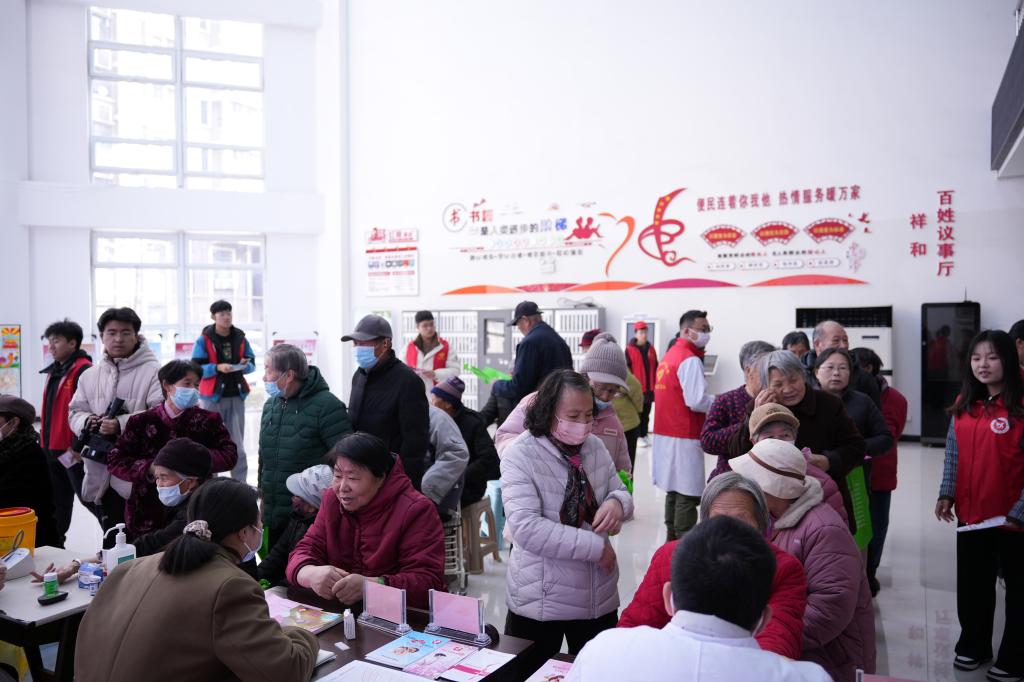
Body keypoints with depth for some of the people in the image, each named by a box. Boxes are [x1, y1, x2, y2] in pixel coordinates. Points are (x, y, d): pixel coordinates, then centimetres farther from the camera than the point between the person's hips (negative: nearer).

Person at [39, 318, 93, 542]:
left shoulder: (83, 371, -15)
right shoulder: (54, 371, 14)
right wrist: (45, 441, 18)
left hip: (73, 449, -9)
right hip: (53, 448, 9)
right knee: (58, 499, 18)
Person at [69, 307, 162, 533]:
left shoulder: (153, 371, -8)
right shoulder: (90, 375, 12)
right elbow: (75, 412, 16)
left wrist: (122, 425, -24)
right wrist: (87, 422, -7)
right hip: (103, 474, 6)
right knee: (112, 544, 20)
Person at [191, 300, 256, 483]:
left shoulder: (240, 338, 7)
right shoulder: (204, 339, -3)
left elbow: (252, 363, 12)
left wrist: (245, 365, -10)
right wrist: (217, 367, -20)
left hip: (236, 396, 3)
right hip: (212, 397, -3)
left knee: (238, 444, 5)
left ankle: (240, 483, 11)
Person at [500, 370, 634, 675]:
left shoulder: (595, 447, 1)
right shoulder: (521, 455, -17)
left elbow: (620, 491, 11)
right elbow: (526, 528, -26)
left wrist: (617, 502, -14)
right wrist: (595, 546, -23)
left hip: (599, 595, 5)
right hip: (540, 600, -5)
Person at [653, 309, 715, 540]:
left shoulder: (669, 355, 13)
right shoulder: (691, 360, -15)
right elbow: (697, 401, -22)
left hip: (665, 434, 9)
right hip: (684, 437, -9)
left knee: (674, 489, 18)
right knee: (688, 494, -3)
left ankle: (673, 538, 27)